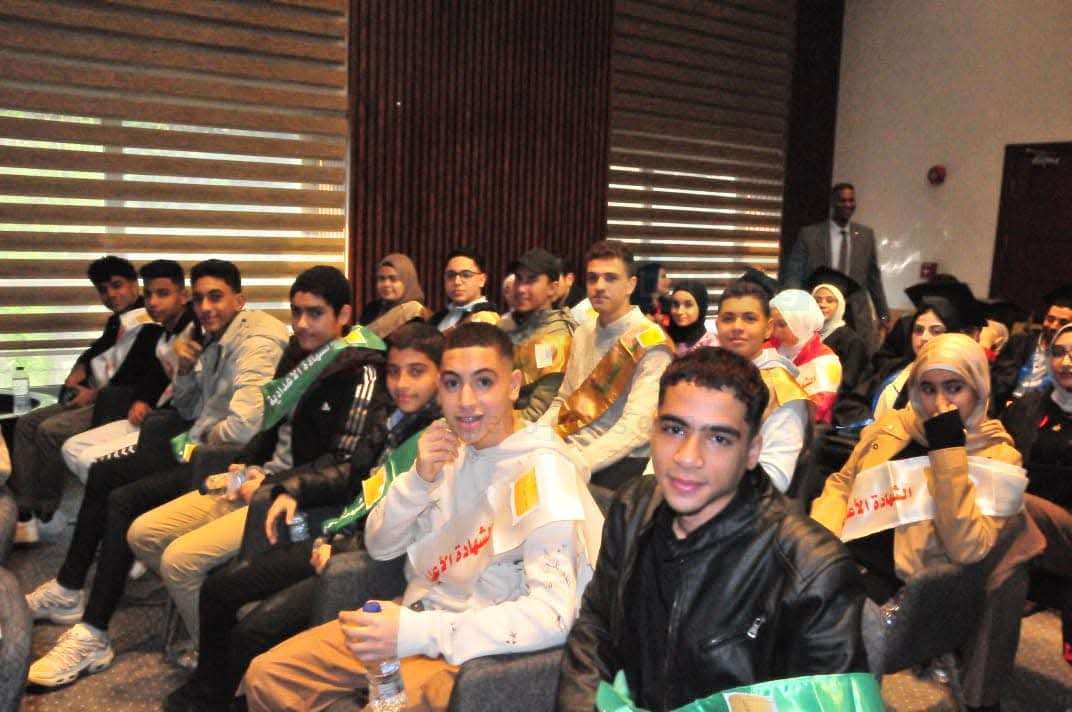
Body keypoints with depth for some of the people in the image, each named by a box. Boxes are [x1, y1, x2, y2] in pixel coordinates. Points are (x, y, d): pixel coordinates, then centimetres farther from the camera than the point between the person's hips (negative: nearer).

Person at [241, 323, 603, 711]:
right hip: (420, 615, 7)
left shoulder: (543, 468, -21)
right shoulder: (451, 443, 1)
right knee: (265, 676, 4)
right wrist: (419, 478, -15)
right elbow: (379, 546, 5)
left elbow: (553, 615, -29)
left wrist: (414, 632, -32)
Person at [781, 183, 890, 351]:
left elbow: (874, 277, 15)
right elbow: (793, 275, -1)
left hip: (857, 317, 2)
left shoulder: (866, 235, 9)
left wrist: (883, 314, 16)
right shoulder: (809, 234, 1)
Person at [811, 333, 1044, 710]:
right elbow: (841, 484, 14)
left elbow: (967, 550, -16)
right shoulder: (890, 426, 9)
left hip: (899, 583, -4)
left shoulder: (997, 458, -3)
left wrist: (948, 451, -20)